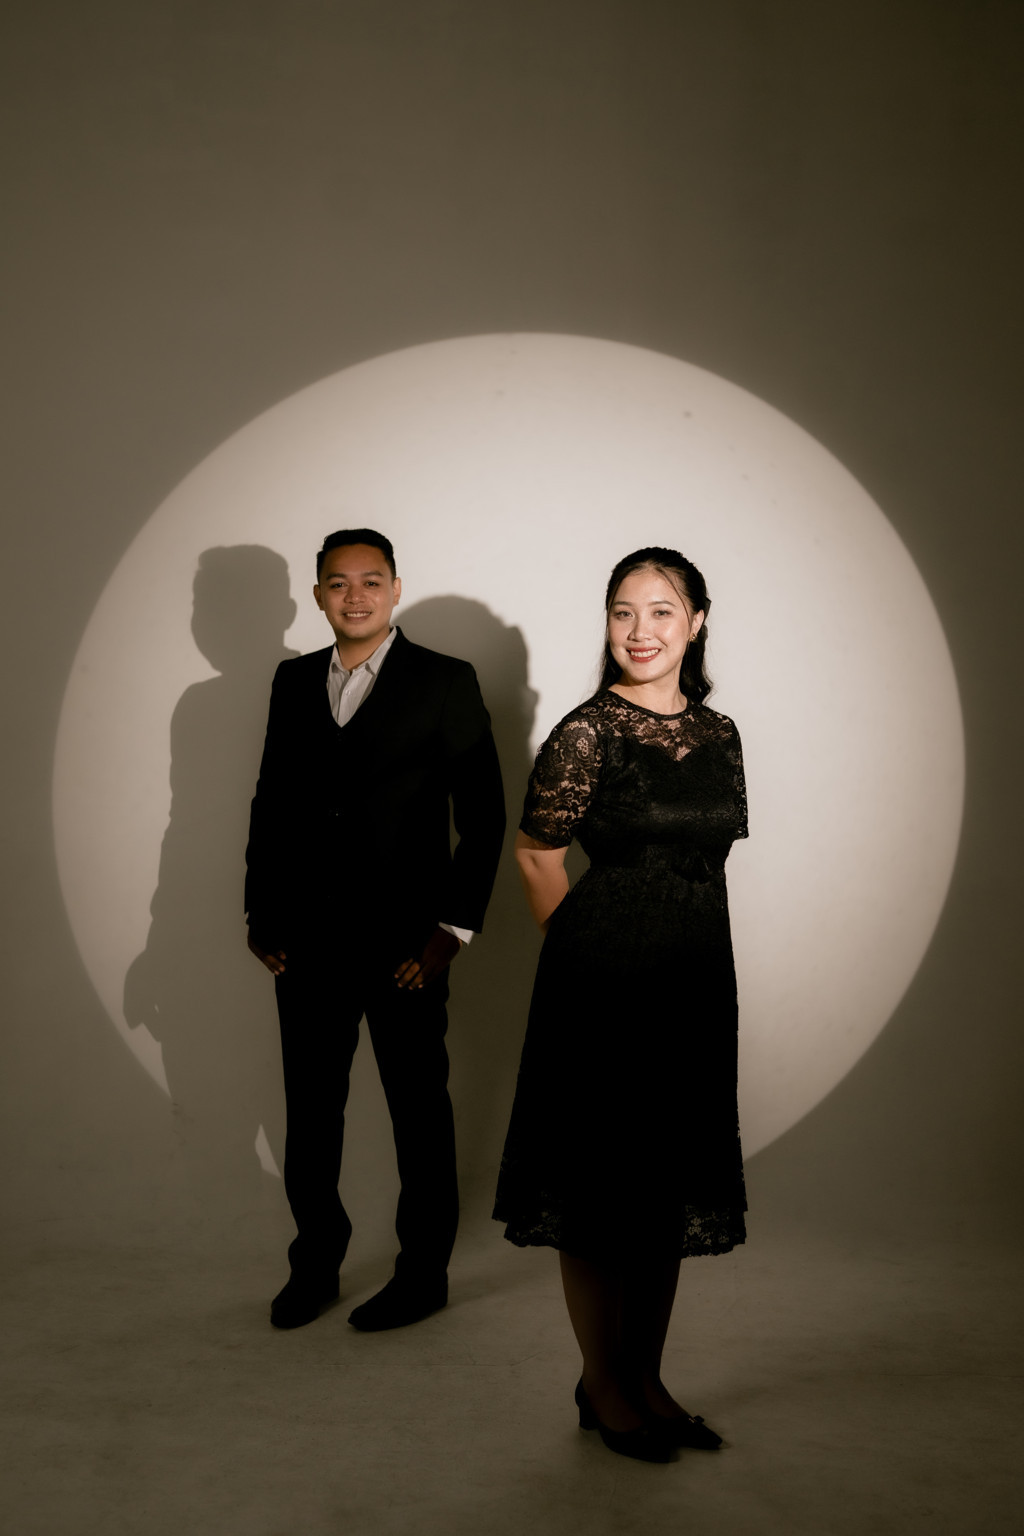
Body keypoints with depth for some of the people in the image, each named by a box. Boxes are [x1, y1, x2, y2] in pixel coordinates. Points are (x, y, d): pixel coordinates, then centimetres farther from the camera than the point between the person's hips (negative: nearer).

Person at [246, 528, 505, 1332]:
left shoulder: (446, 682, -3)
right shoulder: (294, 681, 10)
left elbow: (483, 815, -5)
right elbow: (271, 801, 14)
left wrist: (452, 928, -10)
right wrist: (261, 911, 7)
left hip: (403, 940, -4)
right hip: (307, 940, 4)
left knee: (419, 1109, 9)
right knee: (309, 1111, 11)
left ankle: (424, 1273, 23)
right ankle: (315, 1261, 28)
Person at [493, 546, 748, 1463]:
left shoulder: (719, 734, 8)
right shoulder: (586, 732, -9)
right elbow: (537, 856, -4)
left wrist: (678, 937, 14)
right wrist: (590, 948, 5)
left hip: (695, 982, 6)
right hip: (602, 986, -6)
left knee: (672, 1183, 13)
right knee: (599, 1181, 4)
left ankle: (647, 1379, 27)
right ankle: (602, 1387, 19)